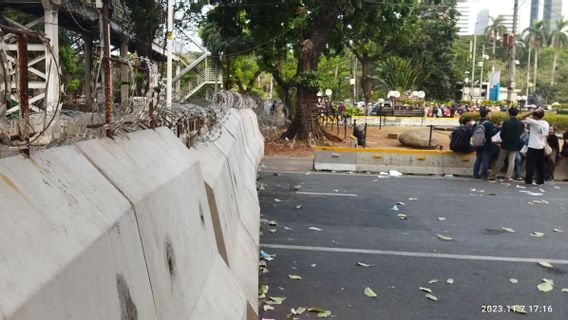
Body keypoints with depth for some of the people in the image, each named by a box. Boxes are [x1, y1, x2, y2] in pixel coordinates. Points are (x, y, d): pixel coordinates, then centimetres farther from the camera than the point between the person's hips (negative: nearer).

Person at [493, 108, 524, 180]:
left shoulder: (506, 123, -14)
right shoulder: (521, 124, -6)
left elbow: (502, 134, -9)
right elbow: (521, 134, 5)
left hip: (505, 144, -1)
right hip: (515, 145, 1)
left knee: (500, 159, 13)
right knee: (511, 160, 5)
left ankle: (496, 173, 20)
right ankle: (509, 176, 4)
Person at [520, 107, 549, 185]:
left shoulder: (534, 122, -14)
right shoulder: (546, 123, 6)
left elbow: (522, 118, -13)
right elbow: (546, 136, 11)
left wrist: (533, 111, -14)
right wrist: (544, 144, 19)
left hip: (533, 146, -6)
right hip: (541, 147, 6)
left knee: (530, 164, 0)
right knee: (540, 164, 10)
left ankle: (528, 180, 2)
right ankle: (540, 181, 13)